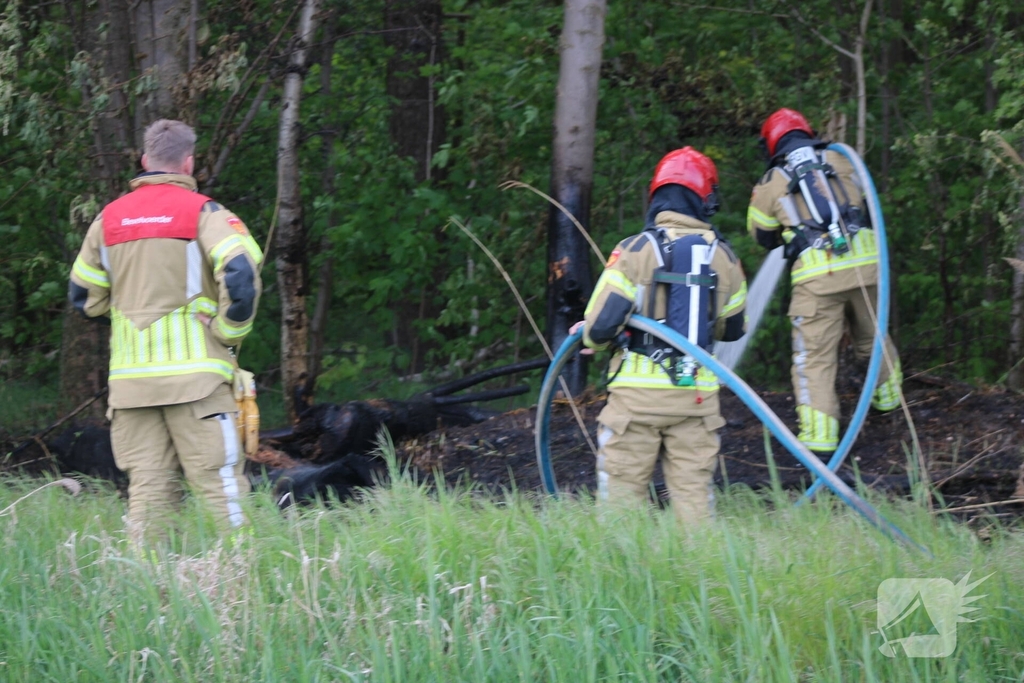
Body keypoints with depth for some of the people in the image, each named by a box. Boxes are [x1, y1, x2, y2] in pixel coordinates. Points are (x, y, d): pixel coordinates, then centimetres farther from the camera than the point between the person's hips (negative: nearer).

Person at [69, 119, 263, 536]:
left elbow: (85, 297, 18)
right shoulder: (203, 212, -4)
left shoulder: (109, 218, 12)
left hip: (129, 376, 4)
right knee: (218, 479, -5)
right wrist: (230, 331, -5)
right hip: (194, 372, -4)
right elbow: (241, 273, -18)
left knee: (146, 487, 5)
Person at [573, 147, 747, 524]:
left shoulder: (635, 250, -9)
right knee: (693, 490, 8)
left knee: (623, 492, 3)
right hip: (697, 394, 3)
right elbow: (733, 329, 16)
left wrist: (587, 336, 10)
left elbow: (601, 326, -13)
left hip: (638, 392, -3)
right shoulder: (723, 257, 4)